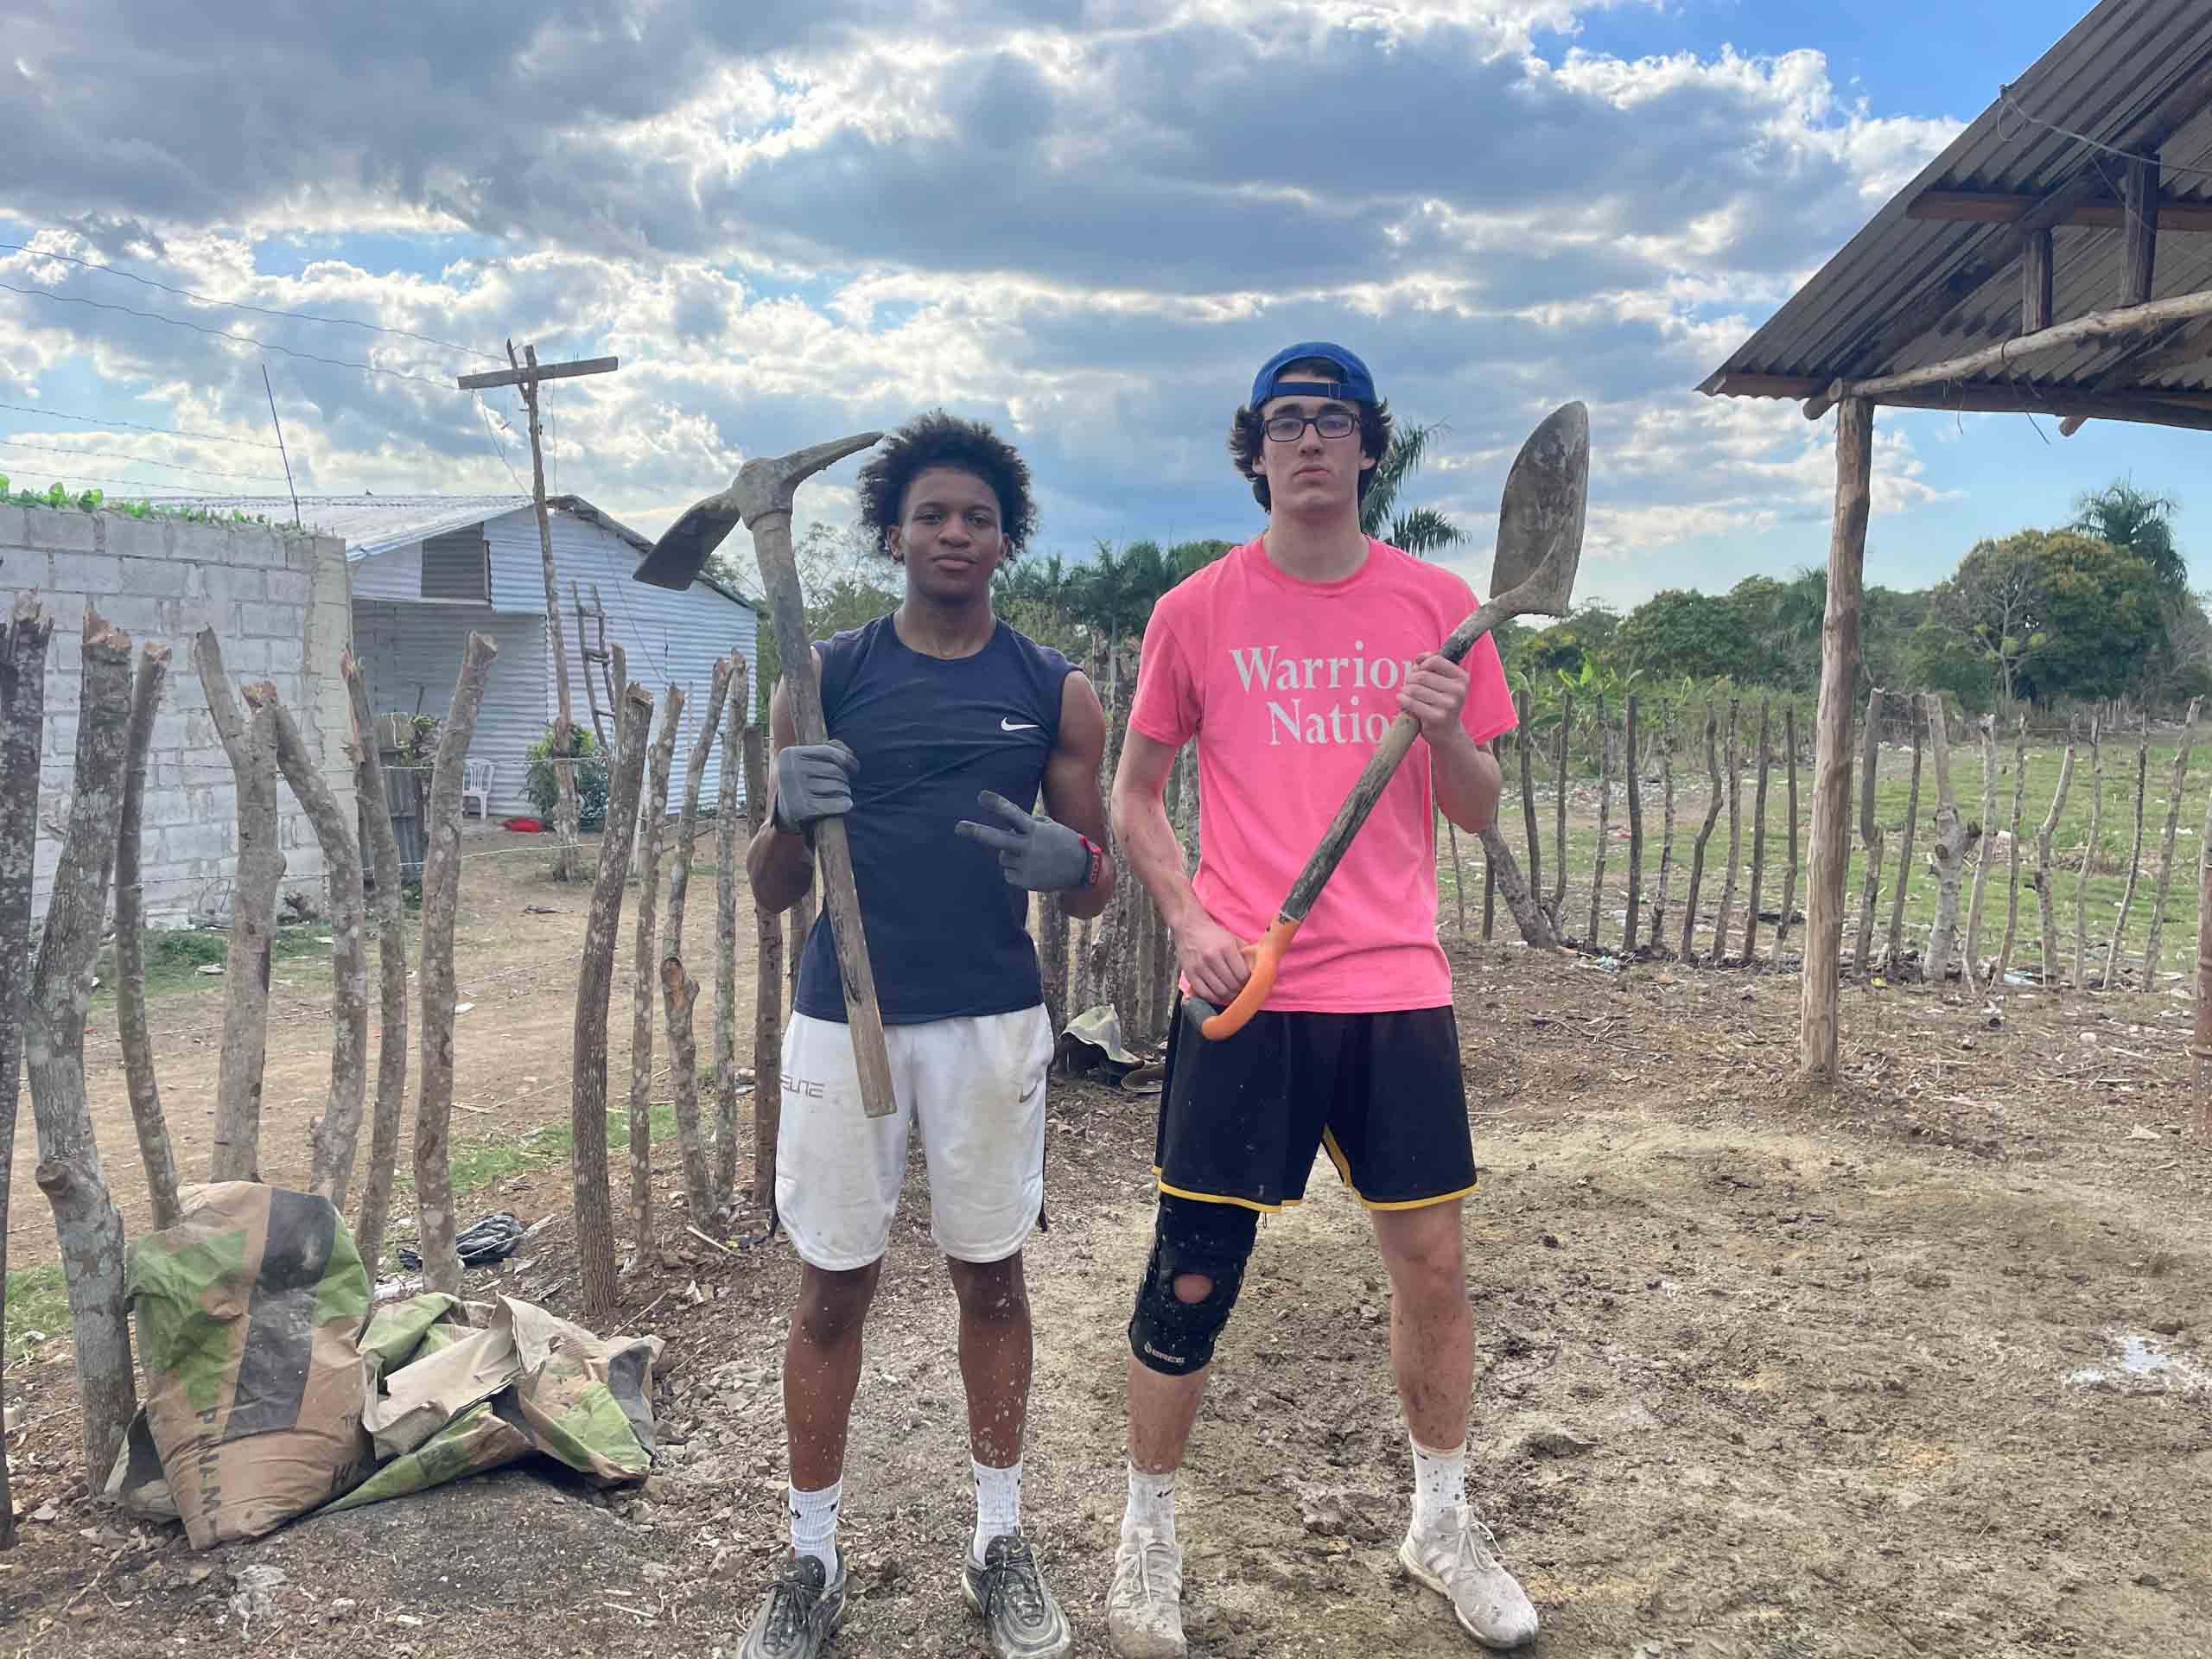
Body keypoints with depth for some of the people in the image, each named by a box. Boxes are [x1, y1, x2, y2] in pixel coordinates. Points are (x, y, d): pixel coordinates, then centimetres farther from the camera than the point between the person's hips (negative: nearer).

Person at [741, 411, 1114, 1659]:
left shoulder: (1057, 693, 4)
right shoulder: (826, 679, 3)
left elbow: (1098, 889, 7)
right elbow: (772, 892, 4)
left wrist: (1066, 861, -17)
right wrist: (789, 815, -18)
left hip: (993, 1020, 0)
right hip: (842, 1017, 0)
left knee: (991, 1276, 11)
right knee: (834, 1288, 7)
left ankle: (1002, 1542, 29)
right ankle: (814, 1559, 25)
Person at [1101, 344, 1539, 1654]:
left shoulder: (1437, 603, 6)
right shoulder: (1197, 611, 2)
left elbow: (1479, 814, 8)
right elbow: (1135, 794, 8)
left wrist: (1448, 732, -13)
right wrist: (1189, 918, -7)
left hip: (1397, 988, 2)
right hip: (1243, 995, -1)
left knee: (1434, 1260, 9)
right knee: (1192, 1277, 3)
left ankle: (1444, 1522, 33)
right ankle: (1149, 1536, 24)